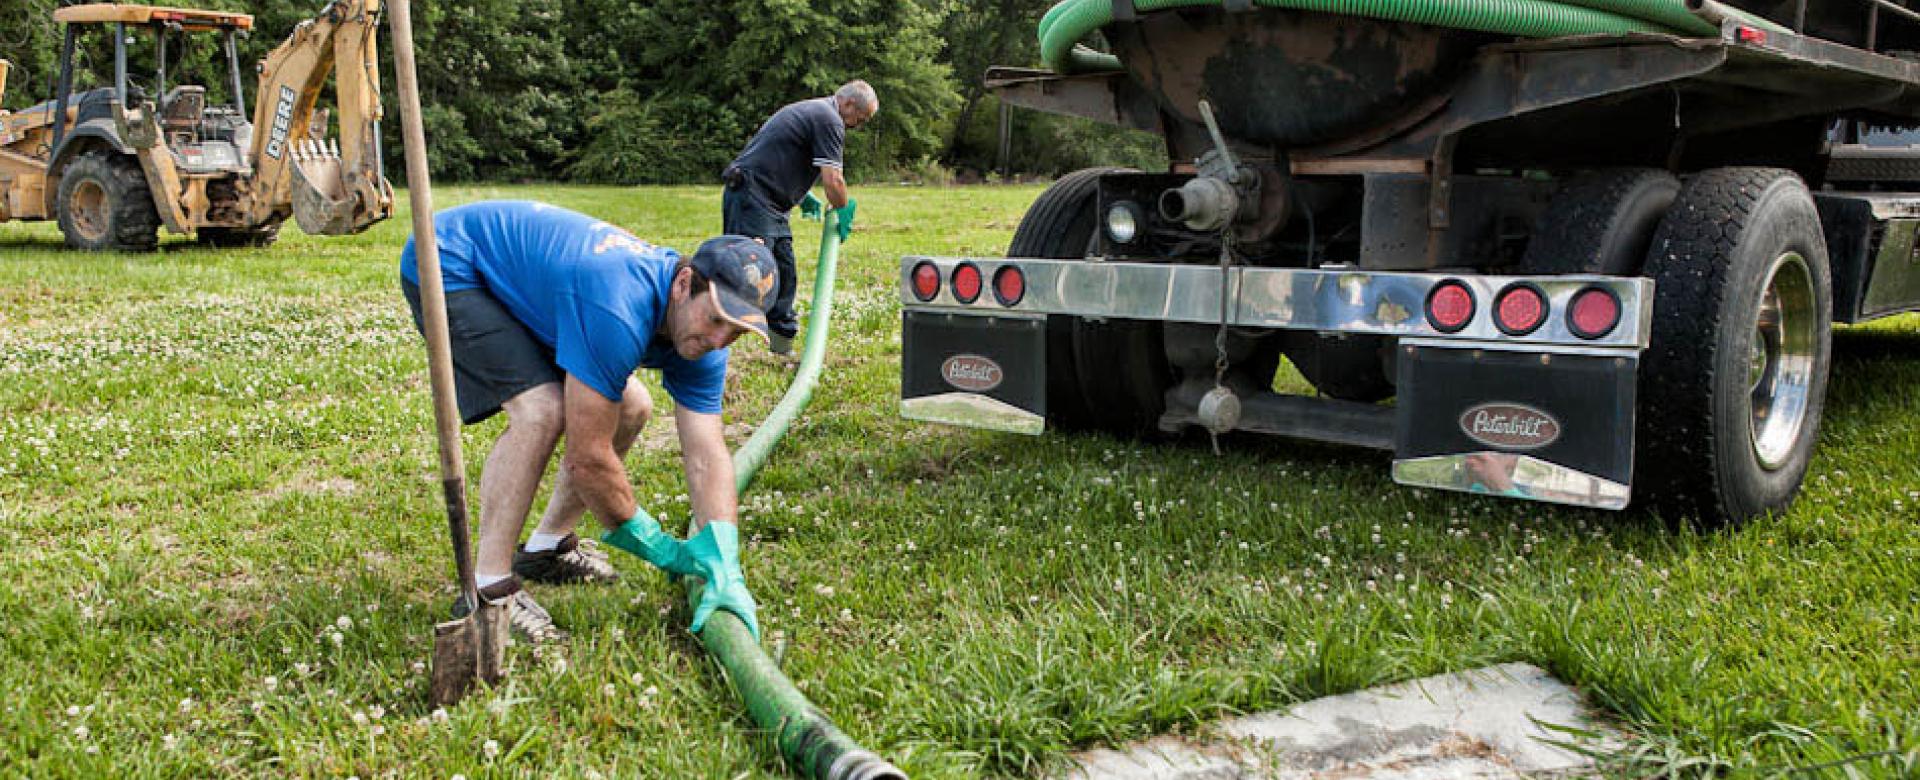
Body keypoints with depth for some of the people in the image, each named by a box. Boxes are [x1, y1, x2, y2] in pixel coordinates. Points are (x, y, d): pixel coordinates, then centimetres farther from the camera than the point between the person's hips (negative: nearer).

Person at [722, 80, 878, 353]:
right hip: (753, 198, -11)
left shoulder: (809, 110, 23)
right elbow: (833, 180, -15)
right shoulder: (829, 119, -9)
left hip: (770, 206, 11)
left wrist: (803, 197, 24)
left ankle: (782, 349, 17)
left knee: (785, 277, 12)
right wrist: (845, 216, 0)